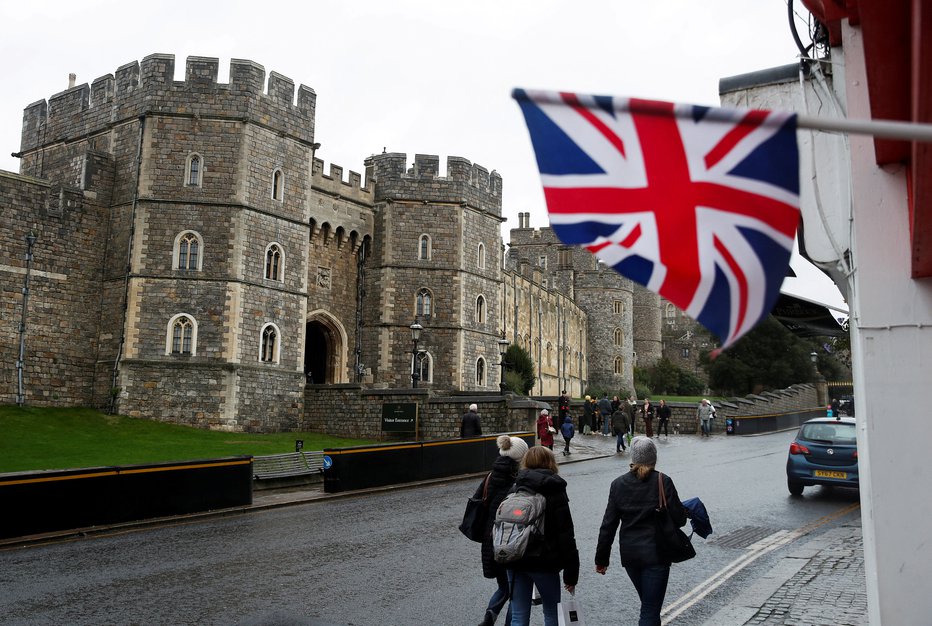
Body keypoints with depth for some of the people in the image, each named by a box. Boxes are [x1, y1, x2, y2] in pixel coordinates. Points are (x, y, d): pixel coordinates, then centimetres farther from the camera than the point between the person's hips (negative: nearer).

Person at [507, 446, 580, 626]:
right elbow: (566, 535, -10)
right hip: (543, 563, -3)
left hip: (515, 561, 4)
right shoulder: (555, 492, -8)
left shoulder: (514, 490, 4)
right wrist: (571, 574, -5)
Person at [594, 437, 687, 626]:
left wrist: (601, 559, 6)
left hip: (629, 554, 4)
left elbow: (608, 525, -1)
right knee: (650, 610, 1)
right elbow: (679, 519, -11)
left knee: (648, 603, 25)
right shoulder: (663, 482, -12)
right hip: (656, 554, -4)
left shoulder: (618, 484, -3)